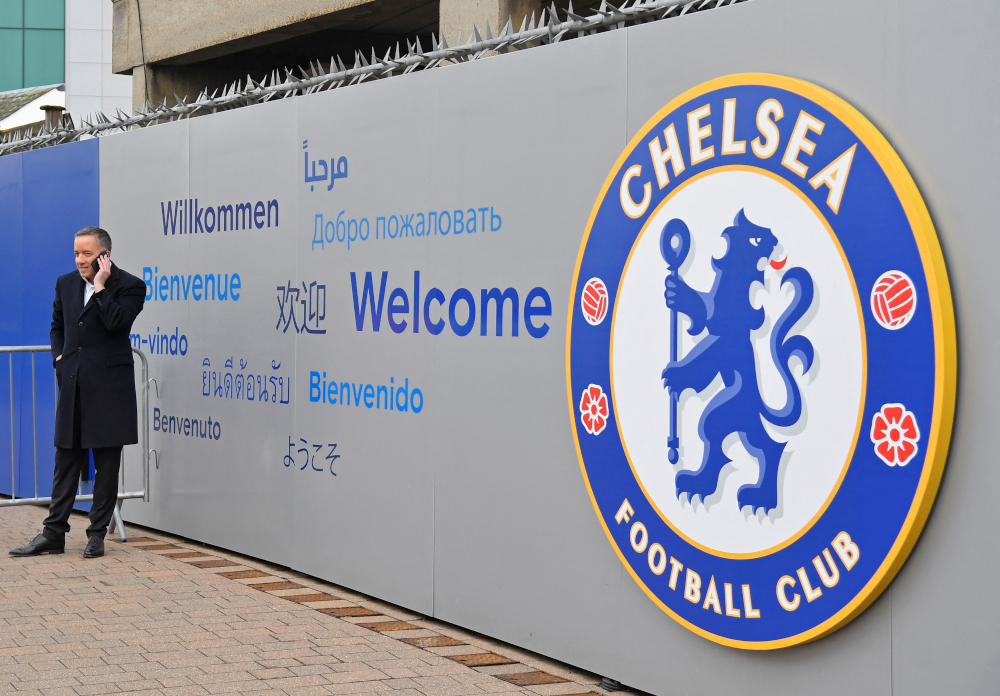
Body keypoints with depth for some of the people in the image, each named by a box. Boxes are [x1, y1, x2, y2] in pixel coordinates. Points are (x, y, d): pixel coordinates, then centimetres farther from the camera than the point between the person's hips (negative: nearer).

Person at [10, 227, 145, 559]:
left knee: (106, 463, 2)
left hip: (109, 385, -5)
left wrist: (100, 286, -17)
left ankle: (97, 533, 11)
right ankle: (54, 533, 12)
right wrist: (59, 357, 9)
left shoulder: (128, 286, -6)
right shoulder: (66, 283, 11)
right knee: (66, 459, 8)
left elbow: (116, 323, -22)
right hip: (73, 383, 5)